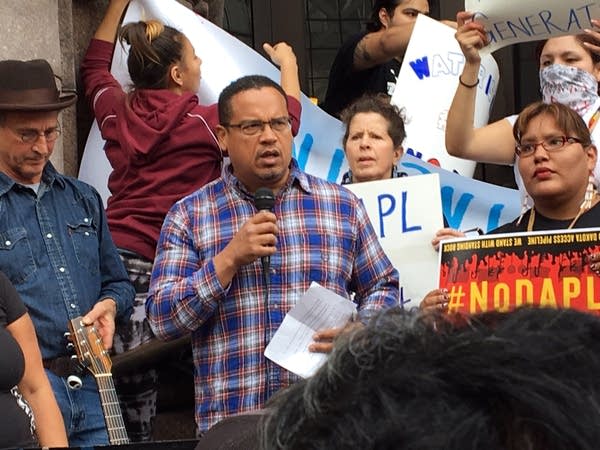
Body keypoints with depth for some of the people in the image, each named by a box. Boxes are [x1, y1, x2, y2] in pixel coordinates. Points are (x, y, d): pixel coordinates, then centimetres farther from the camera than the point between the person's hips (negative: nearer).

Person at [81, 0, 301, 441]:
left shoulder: (117, 113, 11)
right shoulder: (201, 123, -5)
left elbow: (94, 66, 34)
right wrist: (288, 64, 20)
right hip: (151, 266, -6)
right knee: (135, 412, -3)